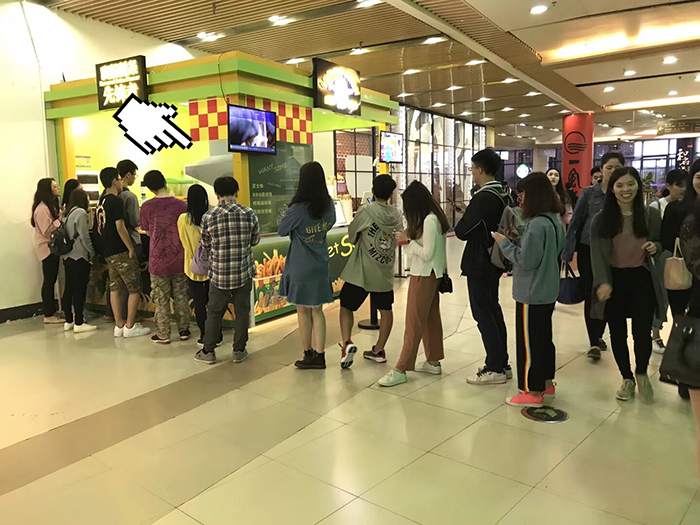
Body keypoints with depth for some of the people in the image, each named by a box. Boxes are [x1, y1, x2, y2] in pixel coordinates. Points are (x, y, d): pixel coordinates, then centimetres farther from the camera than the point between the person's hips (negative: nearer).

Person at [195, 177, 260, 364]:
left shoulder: (208, 217, -10)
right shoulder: (249, 214, -8)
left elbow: (205, 245, 3)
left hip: (219, 274, 0)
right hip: (244, 272, 1)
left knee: (214, 312, 12)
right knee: (242, 311, 12)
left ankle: (208, 351, 22)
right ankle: (239, 350, 20)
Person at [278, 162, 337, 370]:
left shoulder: (297, 210, -20)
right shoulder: (329, 206, -4)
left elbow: (281, 231, -5)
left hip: (301, 268, -5)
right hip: (321, 266, 5)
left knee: (303, 311, 10)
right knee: (317, 311, 13)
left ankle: (308, 355, 21)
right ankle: (319, 355, 14)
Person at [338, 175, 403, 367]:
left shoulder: (366, 211, -13)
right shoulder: (397, 215, 0)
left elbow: (352, 235, -3)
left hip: (361, 272, -4)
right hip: (385, 272, 4)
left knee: (346, 306, 7)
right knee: (386, 310, 17)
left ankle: (347, 342, -13)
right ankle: (379, 350, 22)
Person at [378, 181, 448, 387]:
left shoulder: (429, 221, -21)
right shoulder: (434, 216, 8)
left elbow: (427, 254, -23)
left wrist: (408, 240, -14)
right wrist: (410, 235, -1)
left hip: (424, 276, -10)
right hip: (431, 274, 10)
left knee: (414, 322, -5)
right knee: (431, 318, 15)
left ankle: (400, 370, 2)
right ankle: (433, 361, 26)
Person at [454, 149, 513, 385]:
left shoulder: (482, 198, -21)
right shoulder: (504, 195, 7)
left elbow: (461, 232, -20)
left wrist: (463, 218, 1)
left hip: (479, 264, -9)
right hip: (494, 261, 9)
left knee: (482, 314, 0)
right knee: (493, 310, 16)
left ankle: (495, 369, 6)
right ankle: (502, 363, 24)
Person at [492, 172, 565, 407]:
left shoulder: (537, 224, -23)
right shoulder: (555, 221, 7)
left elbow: (526, 260, -23)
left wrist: (504, 243, -11)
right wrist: (517, 240, 12)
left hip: (532, 294, -9)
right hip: (548, 291, 9)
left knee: (528, 341, 1)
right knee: (544, 337, 19)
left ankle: (533, 392, 10)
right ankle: (547, 383, 32)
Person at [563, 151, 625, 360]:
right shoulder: (589, 193, -4)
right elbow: (575, 223, -3)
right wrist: (567, 253, -6)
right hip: (588, 251, -2)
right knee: (591, 296, -1)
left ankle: (599, 336, 30)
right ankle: (593, 342, 5)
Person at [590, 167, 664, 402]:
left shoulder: (651, 215, 2)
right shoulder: (601, 219, -2)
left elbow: (660, 242, 14)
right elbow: (596, 254, -6)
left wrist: (655, 247, -10)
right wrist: (602, 282, -18)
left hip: (642, 279, 0)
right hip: (614, 280, 0)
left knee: (641, 331, -2)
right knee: (618, 333, 8)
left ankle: (642, 374, 29)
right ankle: (627, 378, 29)